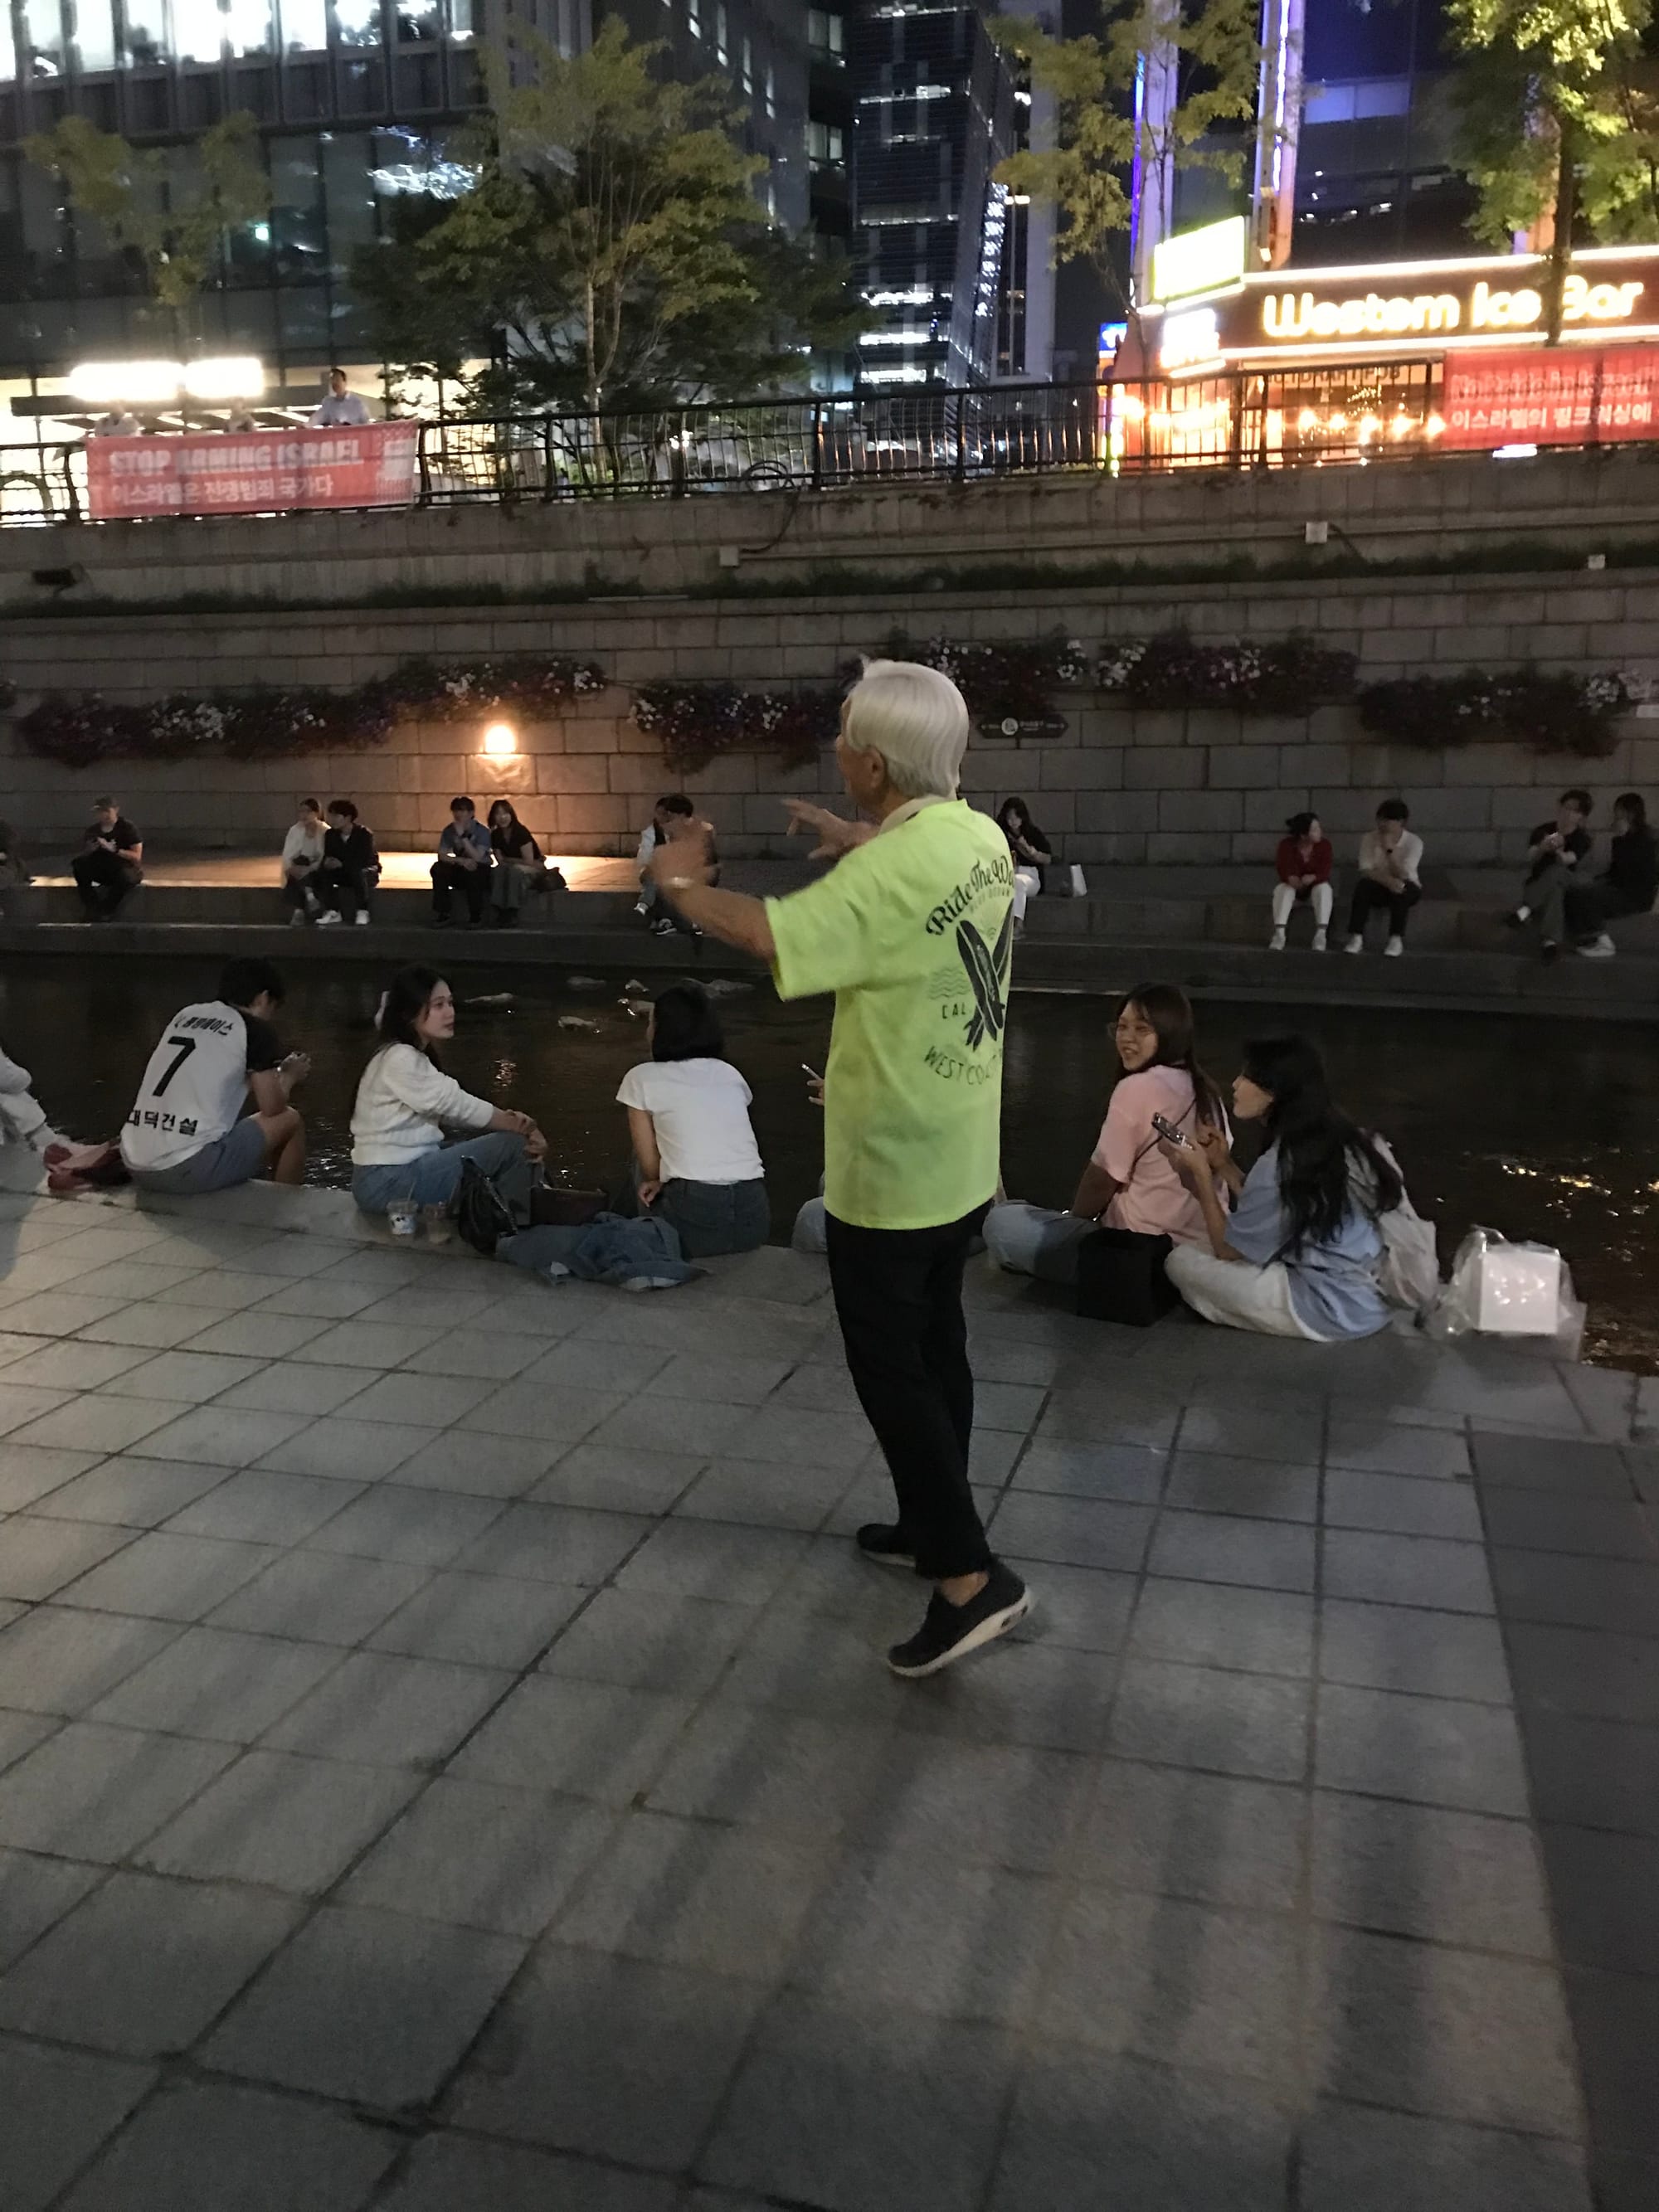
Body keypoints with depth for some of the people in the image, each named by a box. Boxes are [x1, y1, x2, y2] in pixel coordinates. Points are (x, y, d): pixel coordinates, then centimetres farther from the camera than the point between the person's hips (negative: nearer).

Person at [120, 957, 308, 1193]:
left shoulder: (185, 1015, 18)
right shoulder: (255, 1029, 0)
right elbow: (272, 1108, 3)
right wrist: (288, 1076, 23)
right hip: (191, 1169, -7)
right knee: (289, 1120, 13)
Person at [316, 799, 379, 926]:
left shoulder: (364, 833, -19)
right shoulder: (331, 834, -3)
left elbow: (365, 860, -27)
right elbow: (327, 856, -2)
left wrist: (342, 864, -34)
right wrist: (327, 862, -29)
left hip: (367, 872, -5)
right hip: (343, 873, 5)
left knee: (358, 873, -40)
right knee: (322, 873, -22)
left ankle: (362, 912, -27)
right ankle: (333, 912, -19)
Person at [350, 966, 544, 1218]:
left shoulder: (417, 1057, 12)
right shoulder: (400, 1059, -18)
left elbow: (452, 1110, 3)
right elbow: (457, 1106, -17)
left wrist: (511, 1121, -13)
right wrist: (525, 1127, -8)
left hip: (407, 1165, 10)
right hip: (388, 1184, -10)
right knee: (512, 1143, -10)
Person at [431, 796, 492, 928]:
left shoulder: (482, 831, -14)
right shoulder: (449, 830, -3)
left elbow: (477, 858, -26)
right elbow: (442, 856, -10)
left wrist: (463, 835, -30)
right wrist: (462, 861, -28)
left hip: (481, 870, -4)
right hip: (461, 870, 4)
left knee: (472, 872, -38)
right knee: (438, 868, -24)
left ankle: (475, 917, -22)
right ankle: (442, 915, -19)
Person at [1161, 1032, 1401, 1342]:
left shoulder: (1279, 1165, -21)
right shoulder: (1336, 1140, 4)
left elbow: (1228, 1251, -7)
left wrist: (1201, 1174, -1)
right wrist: (1223, 1165, 8)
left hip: (1332, 1309, -9)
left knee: (1181, 1261, -3)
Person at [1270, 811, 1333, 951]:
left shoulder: (1324, 844, -12)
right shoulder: (1286, 845, -14)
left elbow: (1324, 872, -20)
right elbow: (1284, 870, -22)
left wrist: (1313, 878, -44)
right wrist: (1291, 878, -46)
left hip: (1315, 888, 0)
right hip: (1293, 889, 0)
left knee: (1324, 888, -32)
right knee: (1282, 889, -32)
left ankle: (1320, 935, -41)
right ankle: (1279, 935, -44)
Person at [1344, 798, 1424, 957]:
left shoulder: (1414, 842, -13)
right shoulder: (1369, 839, -7)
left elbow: (1403, 876, -22)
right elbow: (1366, 871, -15)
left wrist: (1390, 850, -30)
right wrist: (1389, 881, -32)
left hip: (1407, 890, -1)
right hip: (1380, 887, 1)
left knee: (1401, 888, -36)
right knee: (1363, 885, -31)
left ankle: (1396, 939, -34)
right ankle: (1356, 937, -34)